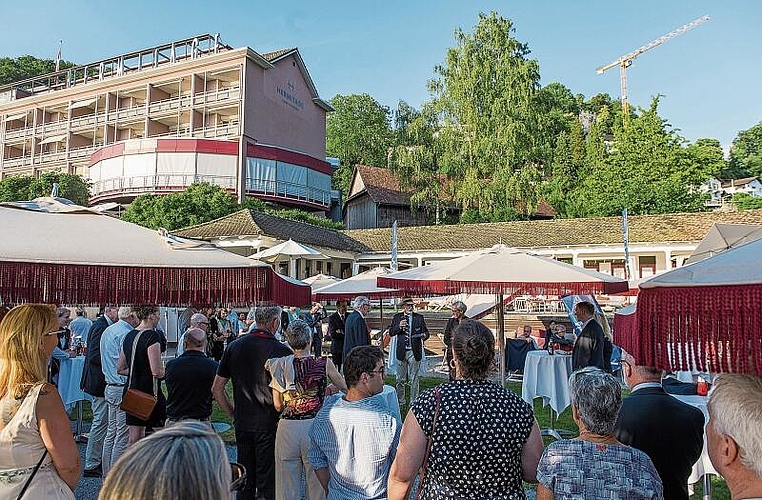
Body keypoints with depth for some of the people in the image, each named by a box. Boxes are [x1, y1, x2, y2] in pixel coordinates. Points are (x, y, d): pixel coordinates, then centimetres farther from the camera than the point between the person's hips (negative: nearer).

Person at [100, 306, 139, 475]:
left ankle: (107, 473, 26)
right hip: (124, 389, -10)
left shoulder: (108, 331, 14)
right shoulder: (126, 334, -18)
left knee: (111, 432, 17)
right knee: (123, 436, -3)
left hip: (110, 387, 10)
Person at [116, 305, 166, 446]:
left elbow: (120, 369, 17)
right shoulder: (153, 335, -17)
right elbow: (157, 371, -21)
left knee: (134, 438, 14)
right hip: (149, 391, -8)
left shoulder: (129, 336, 10)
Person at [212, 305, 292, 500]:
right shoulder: (281, 351, -15)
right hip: (269, 424, -4)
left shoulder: (234, 347, 0)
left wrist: (233, 414, 12)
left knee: (245, 480, 20)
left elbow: (216, 389, 5)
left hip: (242, 424, 5)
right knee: (267, 482, 10)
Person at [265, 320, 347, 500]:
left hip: (287, 426, 2)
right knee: (317, 483, 15)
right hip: (315, 425, -1)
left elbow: (278, 405, 3)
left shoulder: (279, 366, -2)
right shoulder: (324, 364, -6)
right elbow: (345, 388, 9)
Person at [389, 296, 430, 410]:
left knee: (414, 379, 6)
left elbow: (426, 332, 2)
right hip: (401, 351, 1)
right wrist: (399, 326, -18)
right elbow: (391, 332, 0)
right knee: (400, 379, 9)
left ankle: (414, 402, 17)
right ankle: (401, 402, 23)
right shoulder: (397, 317, 4)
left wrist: (424, 336, -22)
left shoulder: (419, 318, 4)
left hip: (414, 352, -1)